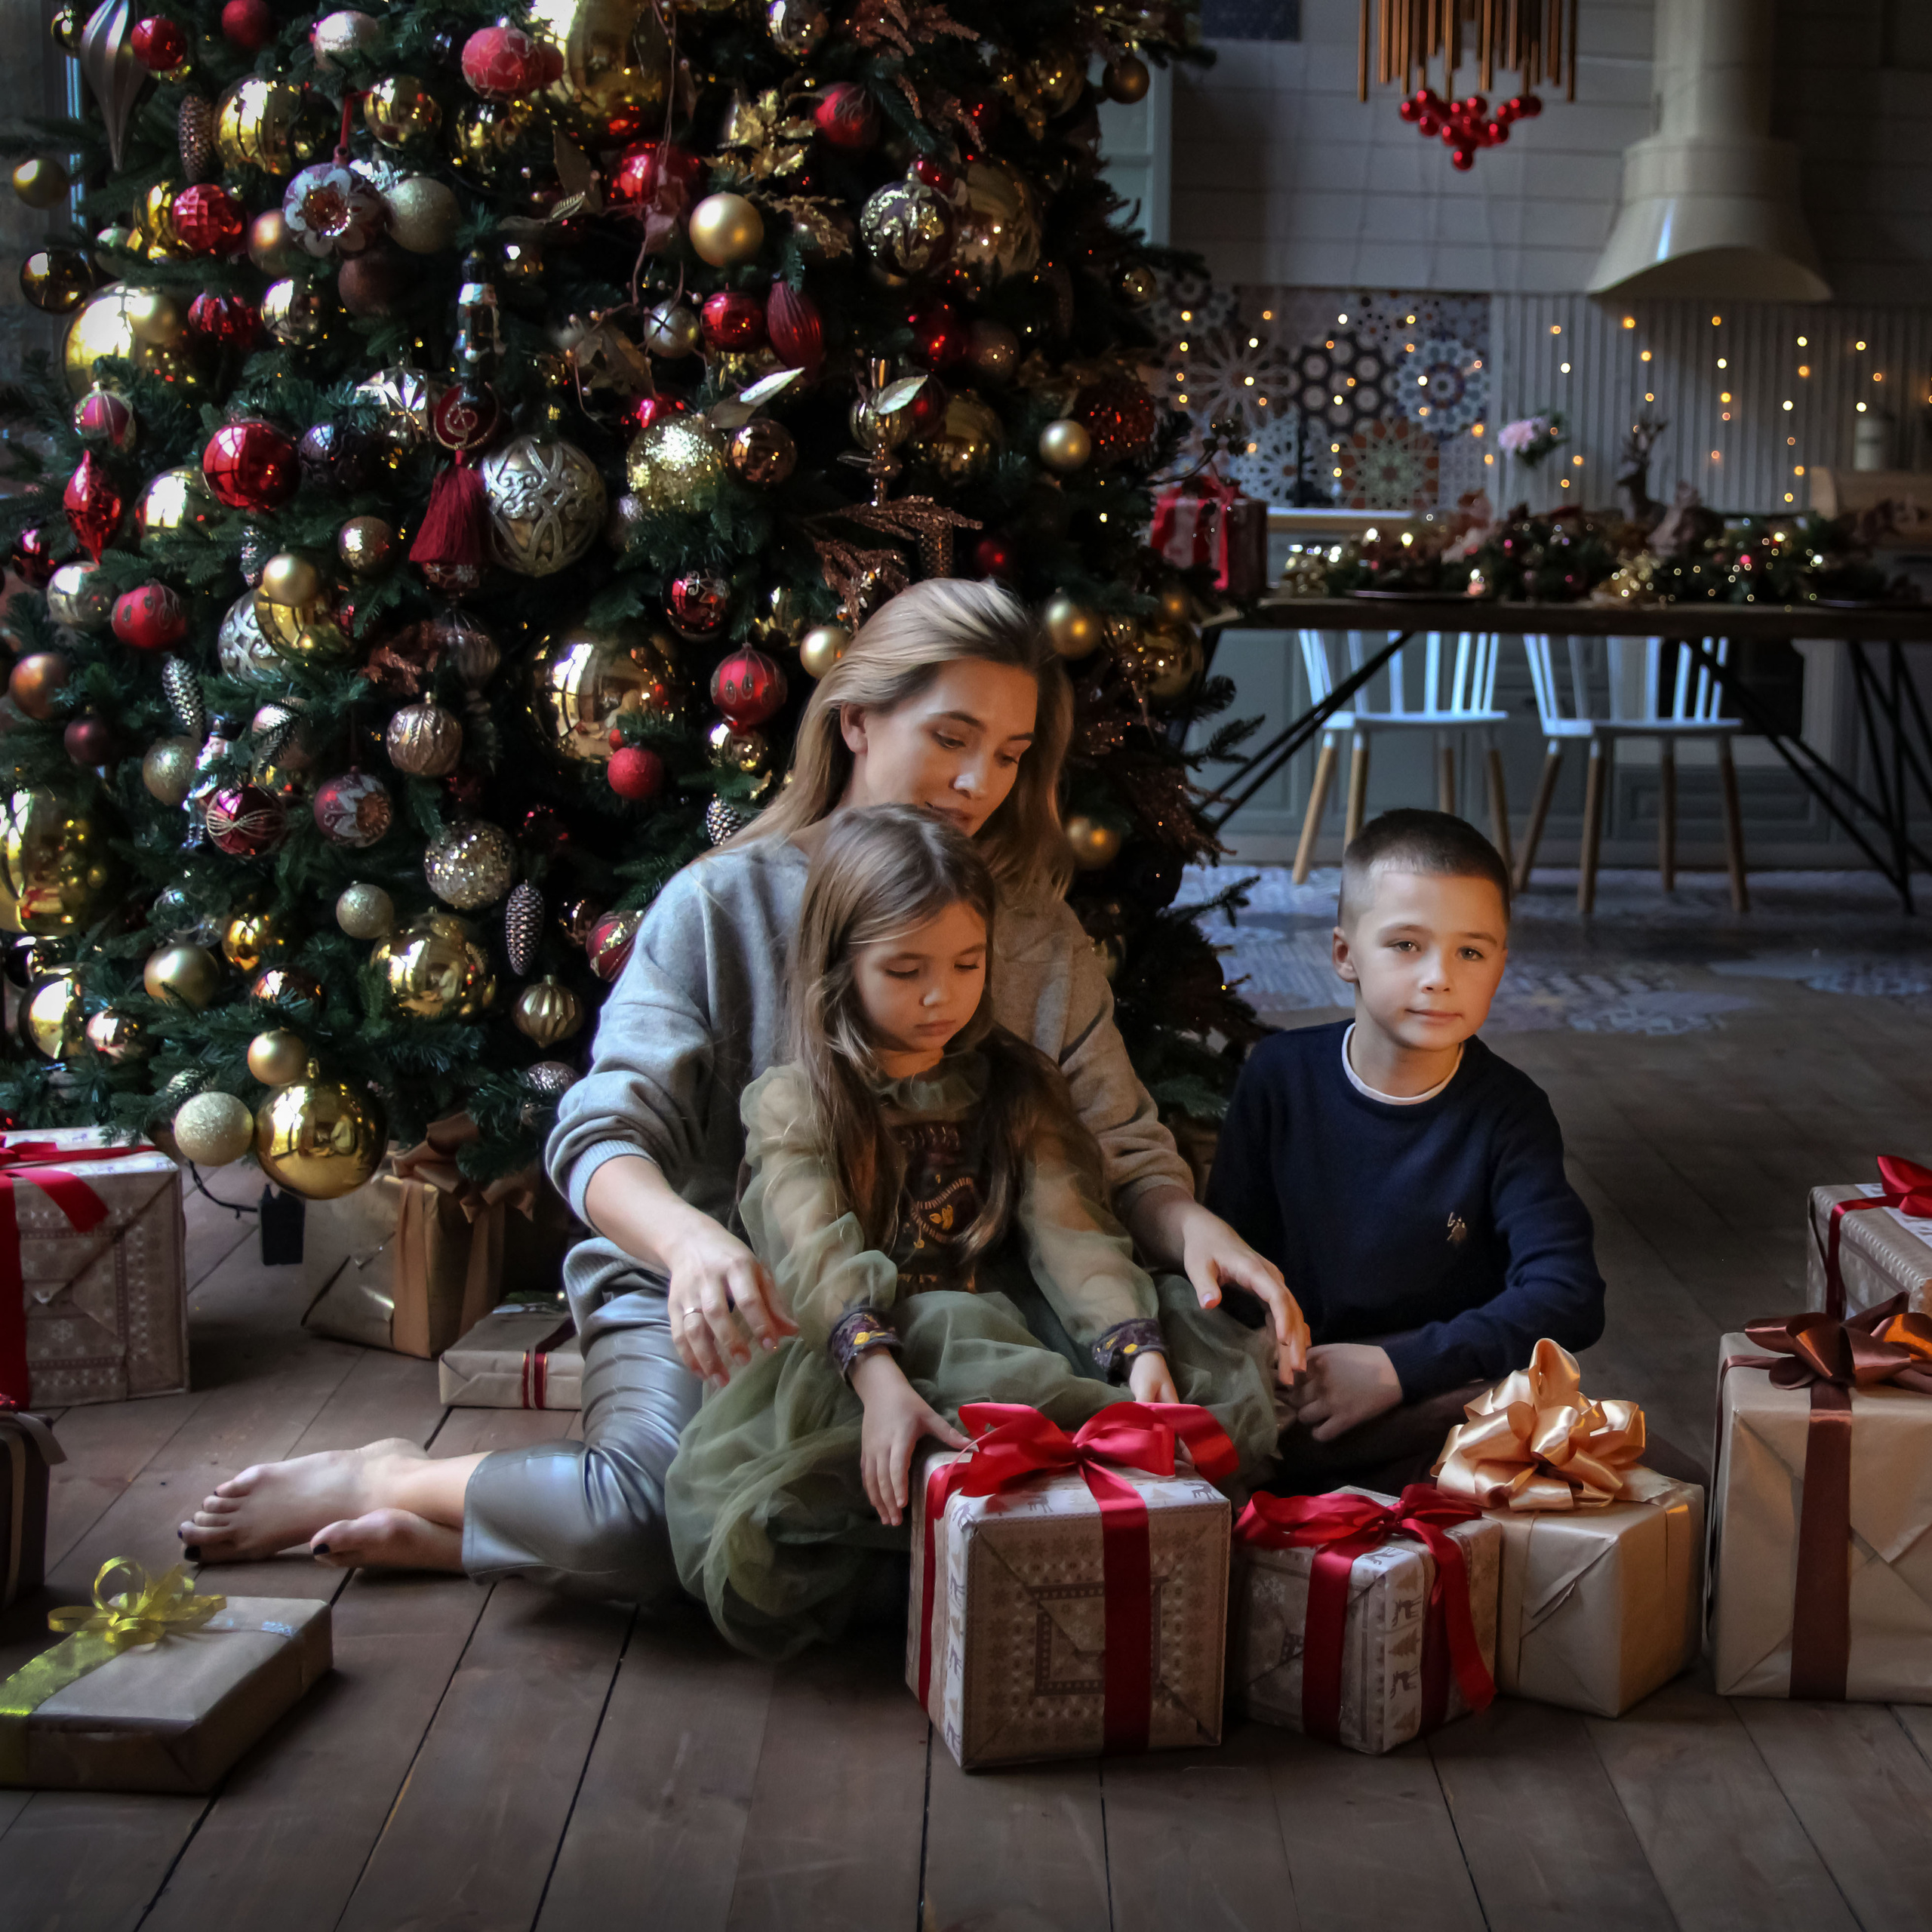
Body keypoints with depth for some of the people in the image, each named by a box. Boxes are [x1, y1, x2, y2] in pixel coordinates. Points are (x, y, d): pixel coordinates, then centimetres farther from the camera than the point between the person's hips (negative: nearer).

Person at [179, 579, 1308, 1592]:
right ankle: (392, 1481, -3)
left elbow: (1123, 1153, 7)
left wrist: (1193, 1224, -18)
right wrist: (693, 1240, -32)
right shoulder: (726, 903, -1)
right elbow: (604, 1136, -10)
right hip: (697, 1300, -3)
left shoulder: (1042, 938, 9)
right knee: (662, 1505, -35)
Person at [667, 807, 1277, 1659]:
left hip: (1001, 1338, 3)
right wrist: (878, 1371, -35)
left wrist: (1139, 1350, -20)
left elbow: (1069, 1230, -1)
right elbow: (818, 1254, -16)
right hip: (854, 1357, -3)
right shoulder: (792, 1102, 1)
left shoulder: (1017, 1088, 13)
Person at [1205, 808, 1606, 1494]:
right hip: (1294, 1383, 0)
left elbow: (1568, 1298, -15)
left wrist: (1396, 1367, -24)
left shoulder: (1506, 1111, -5)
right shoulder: (1280, 1076, 1)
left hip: (1443, 1395, 1)